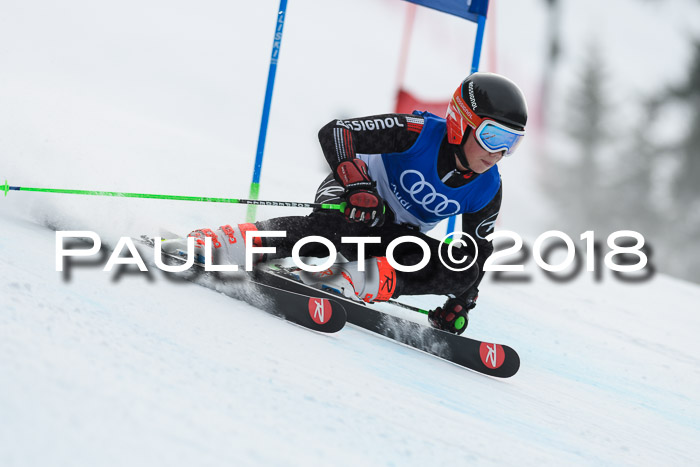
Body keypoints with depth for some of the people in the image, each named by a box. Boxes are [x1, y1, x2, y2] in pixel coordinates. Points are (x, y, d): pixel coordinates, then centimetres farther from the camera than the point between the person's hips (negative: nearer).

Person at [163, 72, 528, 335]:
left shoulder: (487, 192, -9)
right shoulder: (419, 133, -23)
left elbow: (476, 253, 7)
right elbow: (333, 133, -26)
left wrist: (460, 305, -3)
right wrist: (356, 185, -39)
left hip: (397, 239, 5)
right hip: (359, 203, -5)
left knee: (461, 270, -21)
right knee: (343, 221, -41)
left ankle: (358, 279, -33)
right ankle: (225, 244, -45)